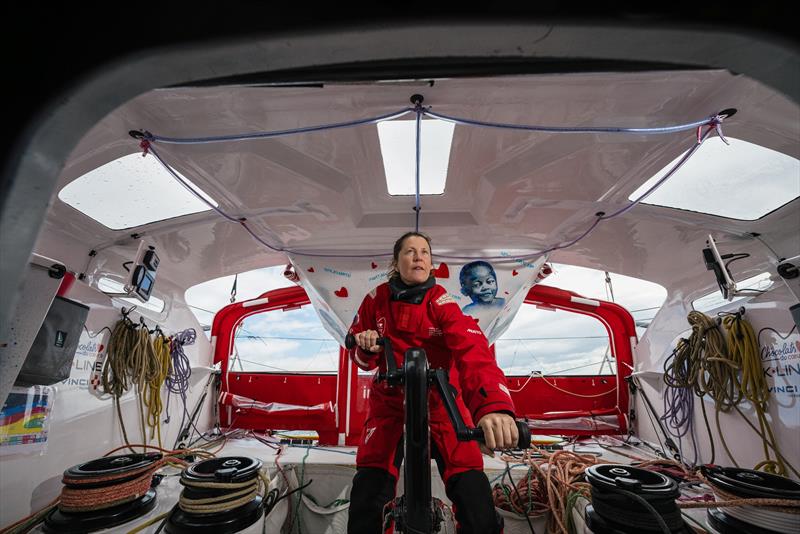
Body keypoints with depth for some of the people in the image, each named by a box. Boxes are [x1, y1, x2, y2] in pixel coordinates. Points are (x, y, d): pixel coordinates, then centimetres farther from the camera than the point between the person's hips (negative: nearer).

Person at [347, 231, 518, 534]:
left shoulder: (442, 302, -14)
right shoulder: (378, 299, -5)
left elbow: (472, 350, -31)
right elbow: (363, 360, 4)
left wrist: (494, 404, -49)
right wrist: (367, 347, -20)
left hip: (441, 403, -1)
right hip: (390, 403, 2)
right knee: (366, 503, -6)